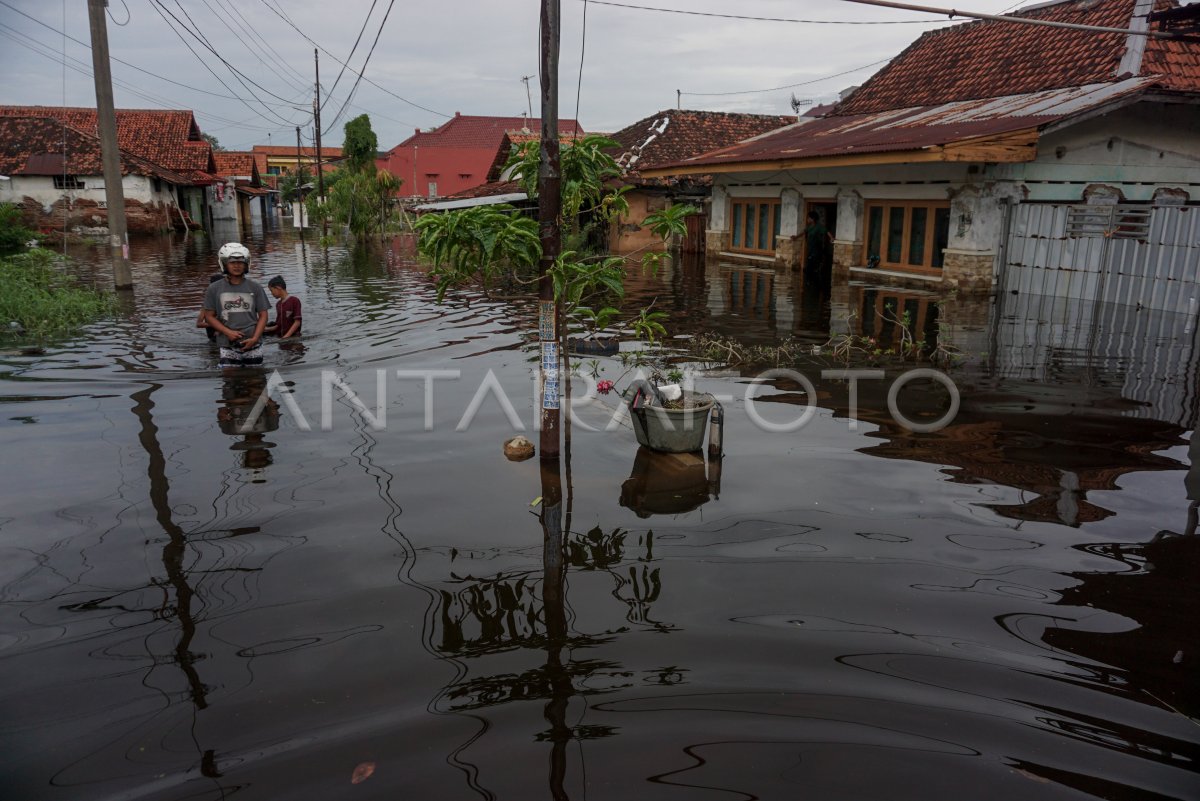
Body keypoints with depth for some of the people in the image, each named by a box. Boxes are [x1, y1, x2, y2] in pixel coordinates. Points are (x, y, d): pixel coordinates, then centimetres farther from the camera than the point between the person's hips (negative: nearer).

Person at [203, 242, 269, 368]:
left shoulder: (255, 287, 3)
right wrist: (228, 332, -10)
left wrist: (255, 338, -8)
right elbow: (209, 316, 5)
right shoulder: (214, 288, 3)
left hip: (253, 345, 1)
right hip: (228, 346, -1)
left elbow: (263, 315, 4)